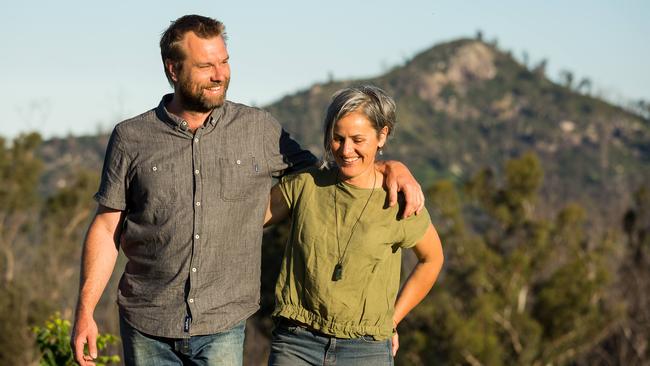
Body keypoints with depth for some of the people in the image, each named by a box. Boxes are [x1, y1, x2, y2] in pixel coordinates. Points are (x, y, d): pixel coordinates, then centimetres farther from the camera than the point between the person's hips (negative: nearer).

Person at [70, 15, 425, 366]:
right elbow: (106, 228, 2)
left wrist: (390, 166, -1)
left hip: (222, 325, 0)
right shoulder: (130, 138, 0)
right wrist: (85, 311, -5)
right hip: (146, 325, 0)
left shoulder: (259, 130, 2)